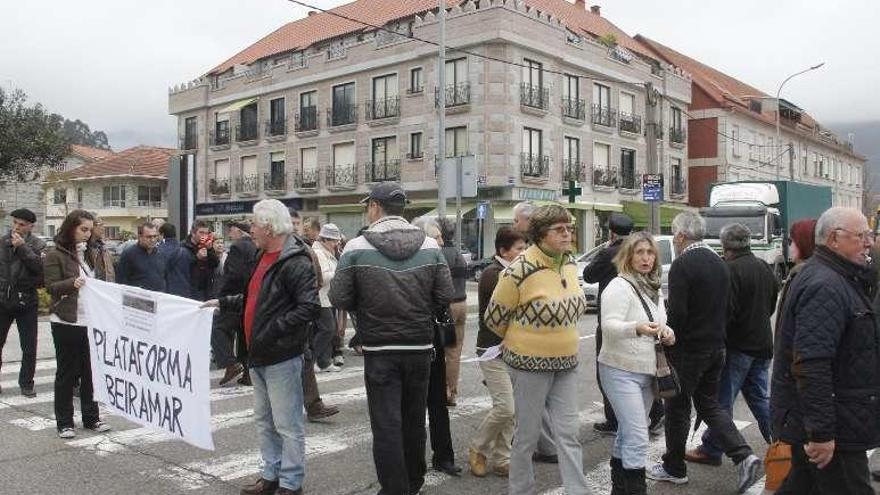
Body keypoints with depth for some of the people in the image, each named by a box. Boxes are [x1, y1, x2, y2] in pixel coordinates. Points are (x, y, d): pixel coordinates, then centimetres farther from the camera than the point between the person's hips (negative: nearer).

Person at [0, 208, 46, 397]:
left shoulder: (38, 245, -4)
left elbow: (40, 267, -18)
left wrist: (22, 247, -20)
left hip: (26, 301, -2)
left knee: (29, 347, 4)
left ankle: (26, 383, 18)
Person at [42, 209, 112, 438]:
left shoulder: (89, 253, 14)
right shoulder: (55, 255, -6)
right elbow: (51, 286, -13)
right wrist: (72, 283, -29)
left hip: (90, 320, 6)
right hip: (66, 322, -6)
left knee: (90, 371, 9)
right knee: (66, 373, 3)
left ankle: (91, 417, 19)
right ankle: (64, 422, 12)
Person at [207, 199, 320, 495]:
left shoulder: (295, 263, -18)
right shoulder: (263, 257, 13)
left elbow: (309, 307, -25)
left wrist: (274, 331, -24)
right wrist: (223, 303, 18)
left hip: (282, 357, -10)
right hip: (258, 355, 10)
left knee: (287, 425, -1)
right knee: (264, 420, 18)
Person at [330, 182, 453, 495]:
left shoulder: (356, 248, -11)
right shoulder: (430, 246, -4)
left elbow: (339, 299, -8)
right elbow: (445, 296, -3)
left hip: (379, 350, -3)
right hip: (420, 347, 4)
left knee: (386, 425, 6)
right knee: (415, 421, 19)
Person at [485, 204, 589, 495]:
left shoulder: (570, 262, 2)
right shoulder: (521, 270, -20)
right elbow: (494, 317, -9)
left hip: (566, 363, 6)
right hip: (530, 364, -5)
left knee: (568, 434, 7)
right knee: (527, 436, 8)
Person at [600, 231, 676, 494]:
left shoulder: (653, 288, 13)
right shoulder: (619, 286, -13)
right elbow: (609, 326, -25)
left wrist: (667, 333, 3)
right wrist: (637, 328, -44)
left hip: (647, 370, 8)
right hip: (621, 371, -8)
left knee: (628, 432, 17)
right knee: (637, 438, -12)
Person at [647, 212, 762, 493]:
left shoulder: (682, 265, -18)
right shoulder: (719, 263, 9)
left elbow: (677, 314, -22)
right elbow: (727, 307, 14)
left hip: (688, 350, -8)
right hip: (716, 348, 8)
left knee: (677, 408, 7)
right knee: (709, 404, 18)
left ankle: (674, 468, 20)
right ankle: (743, 457, 4)